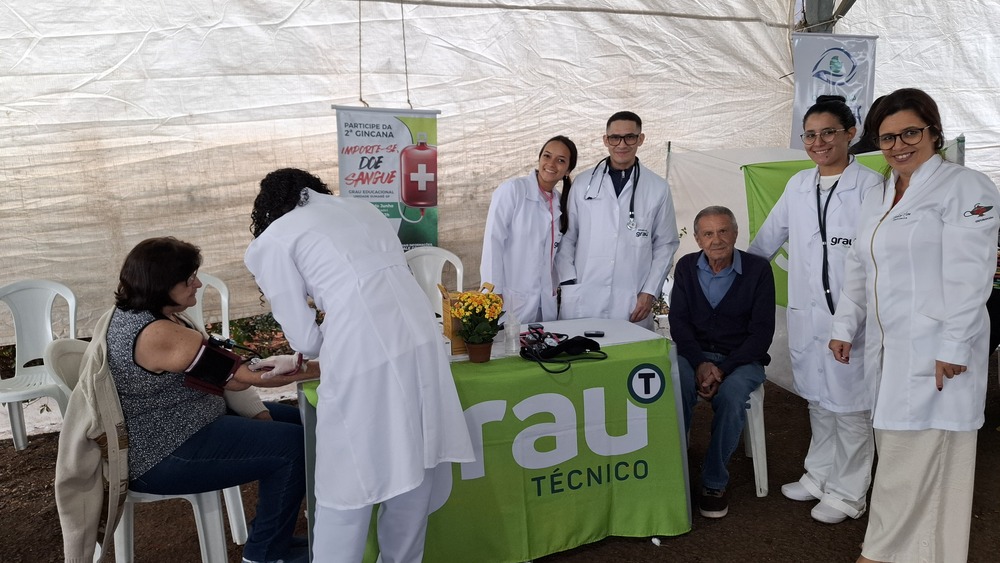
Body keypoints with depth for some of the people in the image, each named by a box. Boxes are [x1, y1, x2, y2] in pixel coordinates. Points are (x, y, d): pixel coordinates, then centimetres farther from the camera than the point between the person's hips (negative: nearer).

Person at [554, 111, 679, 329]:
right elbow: (566, 238, 8)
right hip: (581, 302, 1)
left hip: (632, 303, 0)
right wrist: (568, 283, -1)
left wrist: (650, 292, 0)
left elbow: (665, 245, 7)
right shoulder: (583, 183, 6)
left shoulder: (658, 188, 4)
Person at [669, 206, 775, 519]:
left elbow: (762, 331, -8)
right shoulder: (686, 267, 5)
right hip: (694, 354, 2)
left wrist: (723, 370, -20)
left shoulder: (758, 270, -4)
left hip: (742, 359, -2)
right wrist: (700, 363, -16)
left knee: (730, 396, -33)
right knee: (676, 387, -31)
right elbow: (679, 321, 1)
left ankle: (715, 483, -13)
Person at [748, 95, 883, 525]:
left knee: (850, 407, 6)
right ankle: (819, 477, 33)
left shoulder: (870, 185, -8)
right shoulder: (798, 185, 10)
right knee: (818, 402, 18)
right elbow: (768, 237, 21)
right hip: (806, 316, 5)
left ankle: (848, 494, 21)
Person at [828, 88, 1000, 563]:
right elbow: (858, 269, 19)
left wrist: (953, 347, -17)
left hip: (934, 353, -7)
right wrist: (844, 327, 12)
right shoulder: (877, 198, 17)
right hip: (887, 348, 7)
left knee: (916, 456, -3)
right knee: (894, 449, 11)